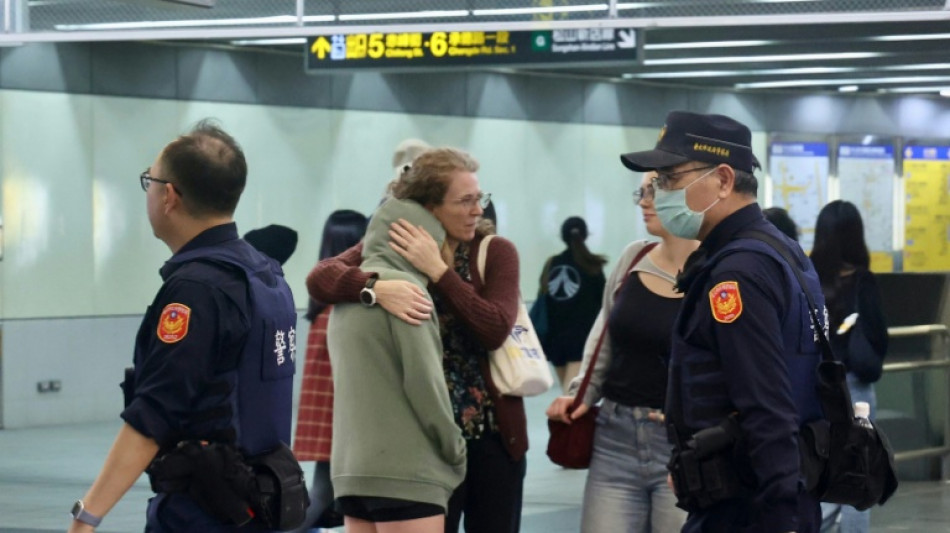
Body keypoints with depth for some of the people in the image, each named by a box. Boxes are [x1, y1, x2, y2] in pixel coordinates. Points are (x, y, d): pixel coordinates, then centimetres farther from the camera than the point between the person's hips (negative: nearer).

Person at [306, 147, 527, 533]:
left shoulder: (495, 252, -1)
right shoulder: (392, 247, 1)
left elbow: (496, 329, -16)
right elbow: (320, 278, -13)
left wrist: (438, 270, -21)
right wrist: (377, 288, -32)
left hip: (494, 433, 0)